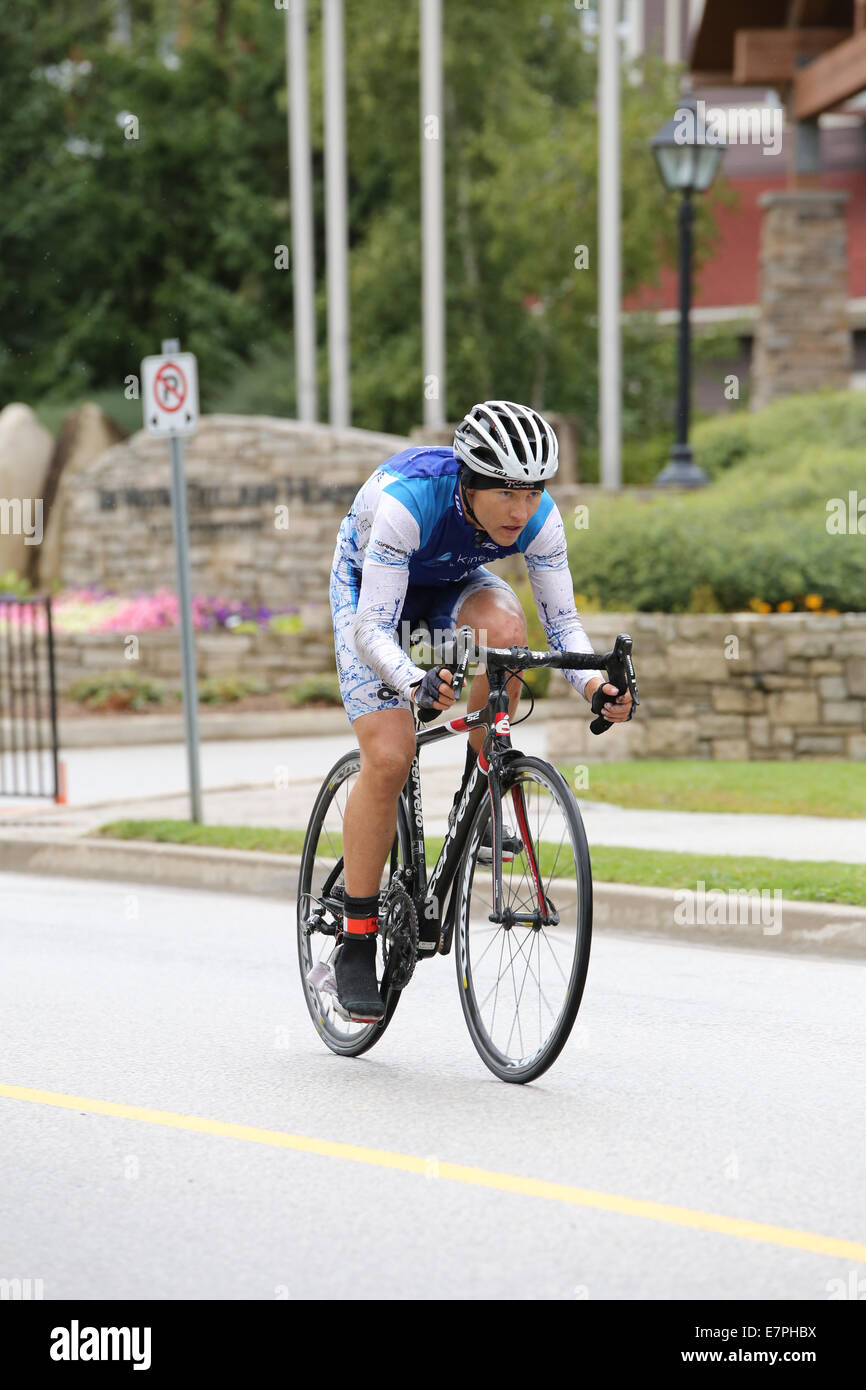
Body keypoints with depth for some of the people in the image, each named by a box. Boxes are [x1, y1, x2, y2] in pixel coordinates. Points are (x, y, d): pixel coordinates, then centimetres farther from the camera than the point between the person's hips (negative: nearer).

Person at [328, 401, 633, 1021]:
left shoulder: (539, 518, -28)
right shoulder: (408, 500, -40)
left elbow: (562, 620, -21)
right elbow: (372, 628, -42)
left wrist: (595, 684, -41)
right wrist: (416, 683, -61)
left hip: (454, 584, 3)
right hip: (371, 586, -3)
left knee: (505, 627, -33)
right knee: (389, 757, -19)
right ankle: (355, 942, -6)